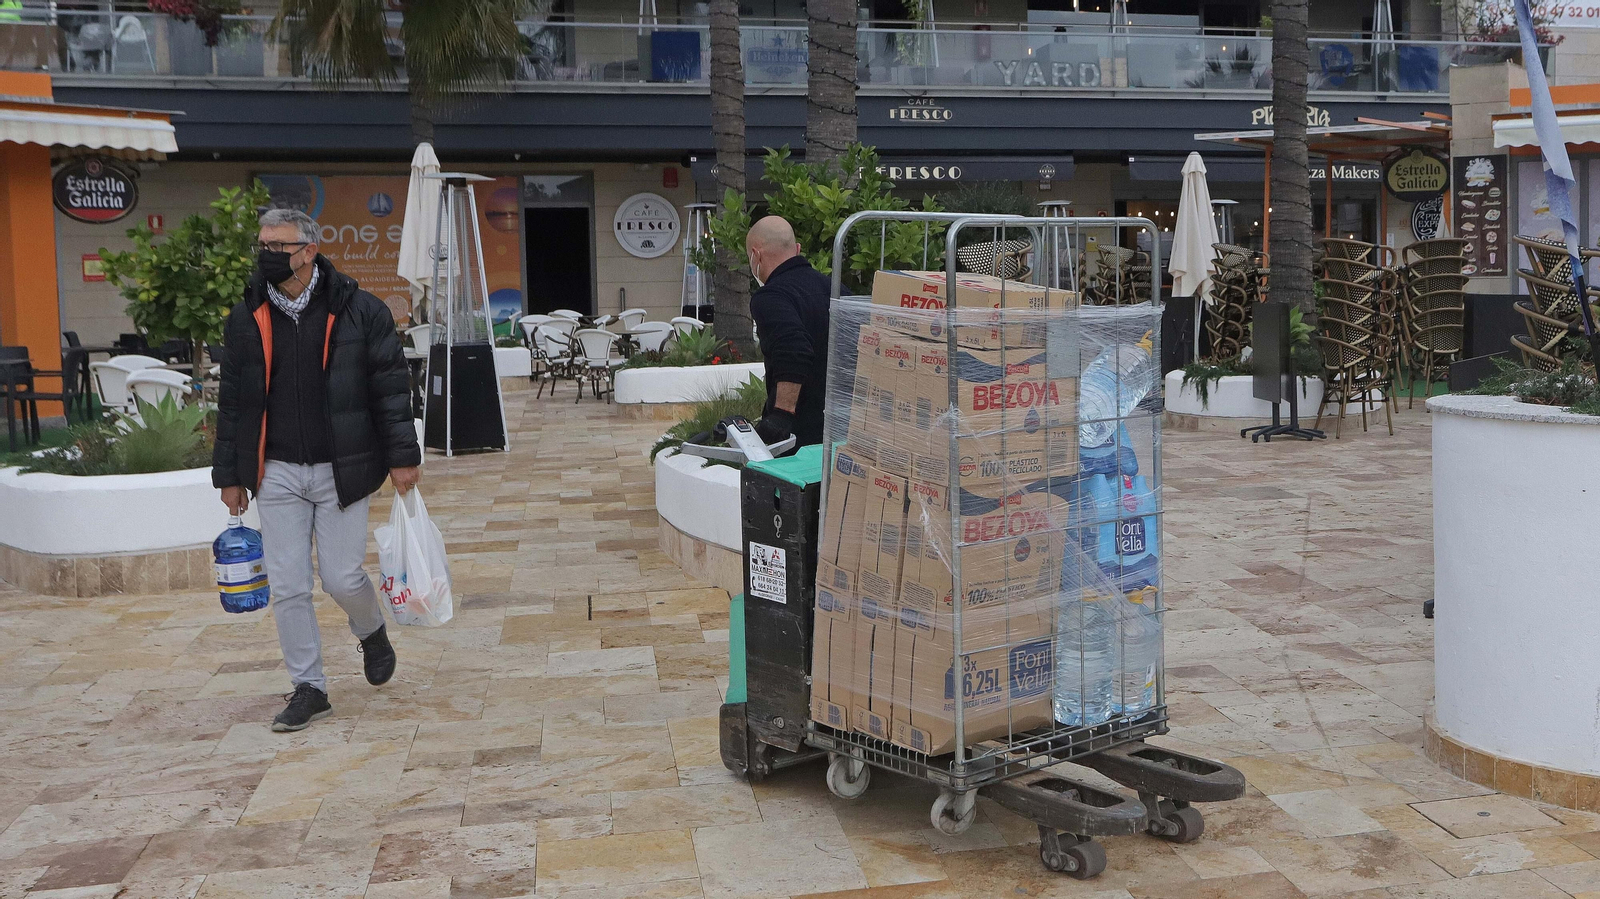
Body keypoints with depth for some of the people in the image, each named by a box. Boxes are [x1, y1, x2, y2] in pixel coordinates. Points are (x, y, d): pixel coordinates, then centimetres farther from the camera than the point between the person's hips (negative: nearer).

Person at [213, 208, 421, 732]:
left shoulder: (359, 311, -6)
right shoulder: (246, 320, 4)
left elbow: (390, 387, -2)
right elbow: (232, 402, 10)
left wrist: (402, 456, -5)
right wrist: (229, 474, 11)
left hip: (340, 472, -3)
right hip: (276, 474, 3)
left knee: (343, 579, 0)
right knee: (287, 589, 3)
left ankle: (371, 632, 35)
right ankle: (309, 689, 18)